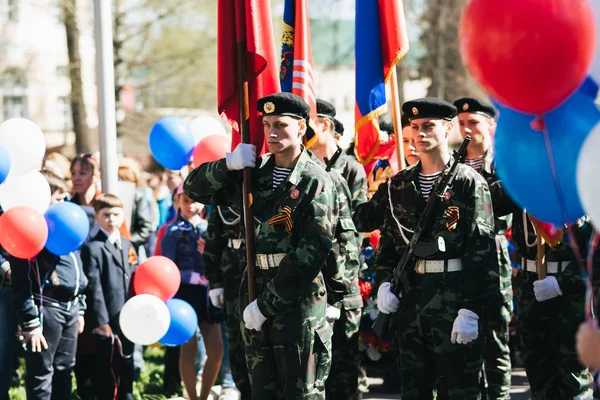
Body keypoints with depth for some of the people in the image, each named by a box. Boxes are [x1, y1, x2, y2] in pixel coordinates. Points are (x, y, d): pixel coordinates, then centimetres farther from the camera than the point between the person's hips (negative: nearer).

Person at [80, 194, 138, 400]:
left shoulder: (127, 245, 15)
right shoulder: (92, 248, -8)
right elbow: (94, 288, -13)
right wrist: (101, 322, -18)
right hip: (107, 323, -7)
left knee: (126, 369, 15)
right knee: (108, 373, -3)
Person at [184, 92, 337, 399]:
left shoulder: (316, 182, -9)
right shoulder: (254, 174, 10)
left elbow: (311, 253, -16)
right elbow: (194, 188, 14)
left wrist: (267, 303, -17)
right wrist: (227, 164, -6)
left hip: (299, 299, -6)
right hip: (255, 289, 6)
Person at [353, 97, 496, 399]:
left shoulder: (469, 182, -5)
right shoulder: (400, 185, 12)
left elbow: (481, 249, -10)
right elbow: (389, 238, 20)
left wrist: (470, 309, -16)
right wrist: (384, 282, 2)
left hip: (453, 297, -6)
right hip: (409, 296, 6)